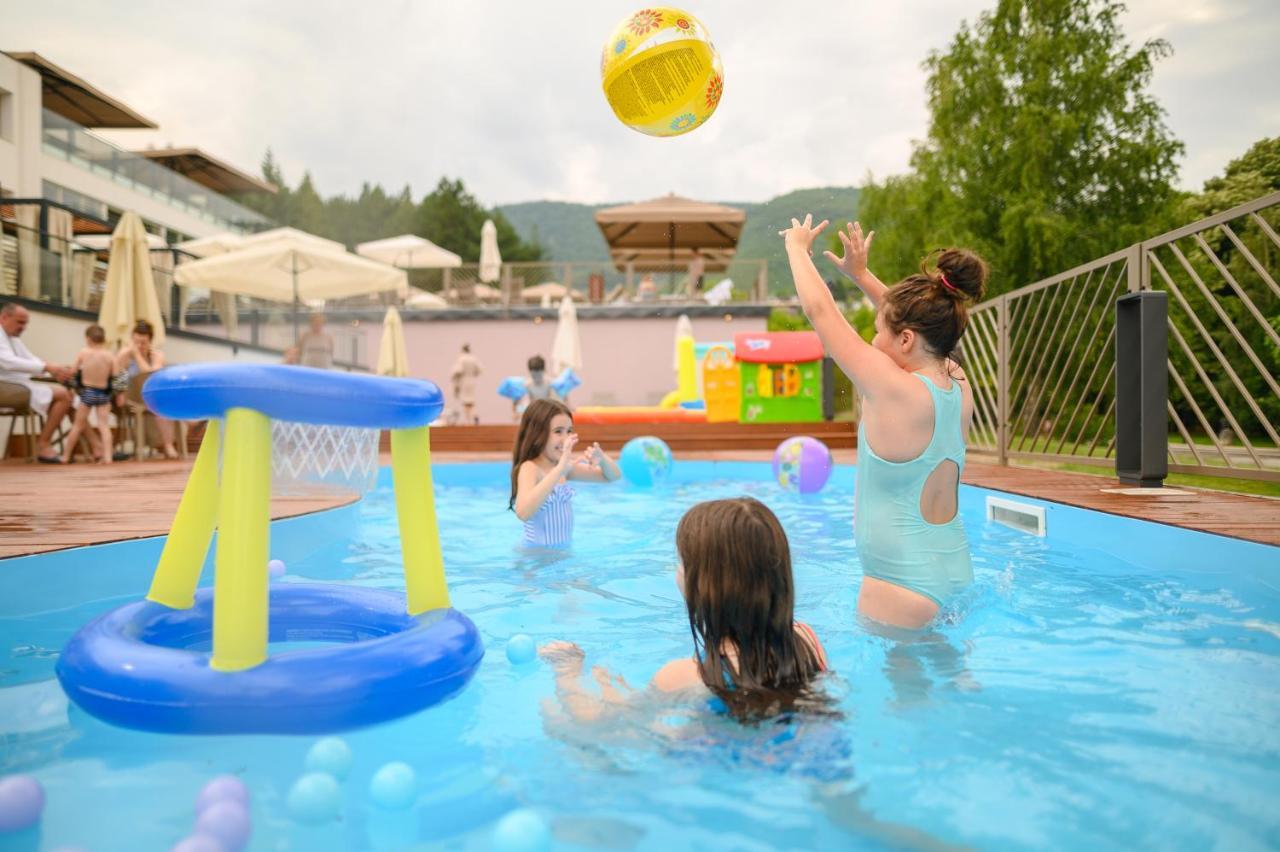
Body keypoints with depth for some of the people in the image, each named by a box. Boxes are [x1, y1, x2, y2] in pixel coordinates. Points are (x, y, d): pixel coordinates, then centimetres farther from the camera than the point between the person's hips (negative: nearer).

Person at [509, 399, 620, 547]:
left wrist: (602, 458, -12)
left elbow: (612, 477, 9)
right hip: (537, 551, -6)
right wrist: (559, 470, -36)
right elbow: (523, 512, -33)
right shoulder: (529, 468, -16)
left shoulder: (564, 468, 4)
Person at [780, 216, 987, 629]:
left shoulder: (895, 390, -21)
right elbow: (918, 322, 19)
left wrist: (797, 247, 6)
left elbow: (820, 310, -10)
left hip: (902, 581, -8)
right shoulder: (960, 387, -1)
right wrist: (861, 274, 28)